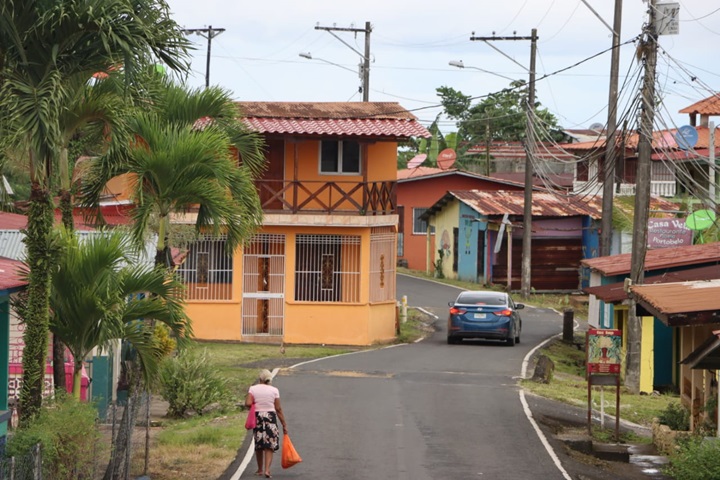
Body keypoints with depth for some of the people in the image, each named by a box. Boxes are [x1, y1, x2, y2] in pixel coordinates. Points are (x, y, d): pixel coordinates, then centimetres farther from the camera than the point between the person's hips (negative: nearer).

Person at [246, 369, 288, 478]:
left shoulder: (253, 389, -2)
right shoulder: (274, 390, -1)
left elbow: (248, 403, -14)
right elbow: (278, 409, -2)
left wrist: (255, 404, 10)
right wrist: (284, 425, 2)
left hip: (257, 417, 1)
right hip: (271, 417, -1)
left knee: (258, 445, 15)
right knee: (269, 445, 0)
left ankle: (260, 470, 24)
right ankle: (267, 470, -15)